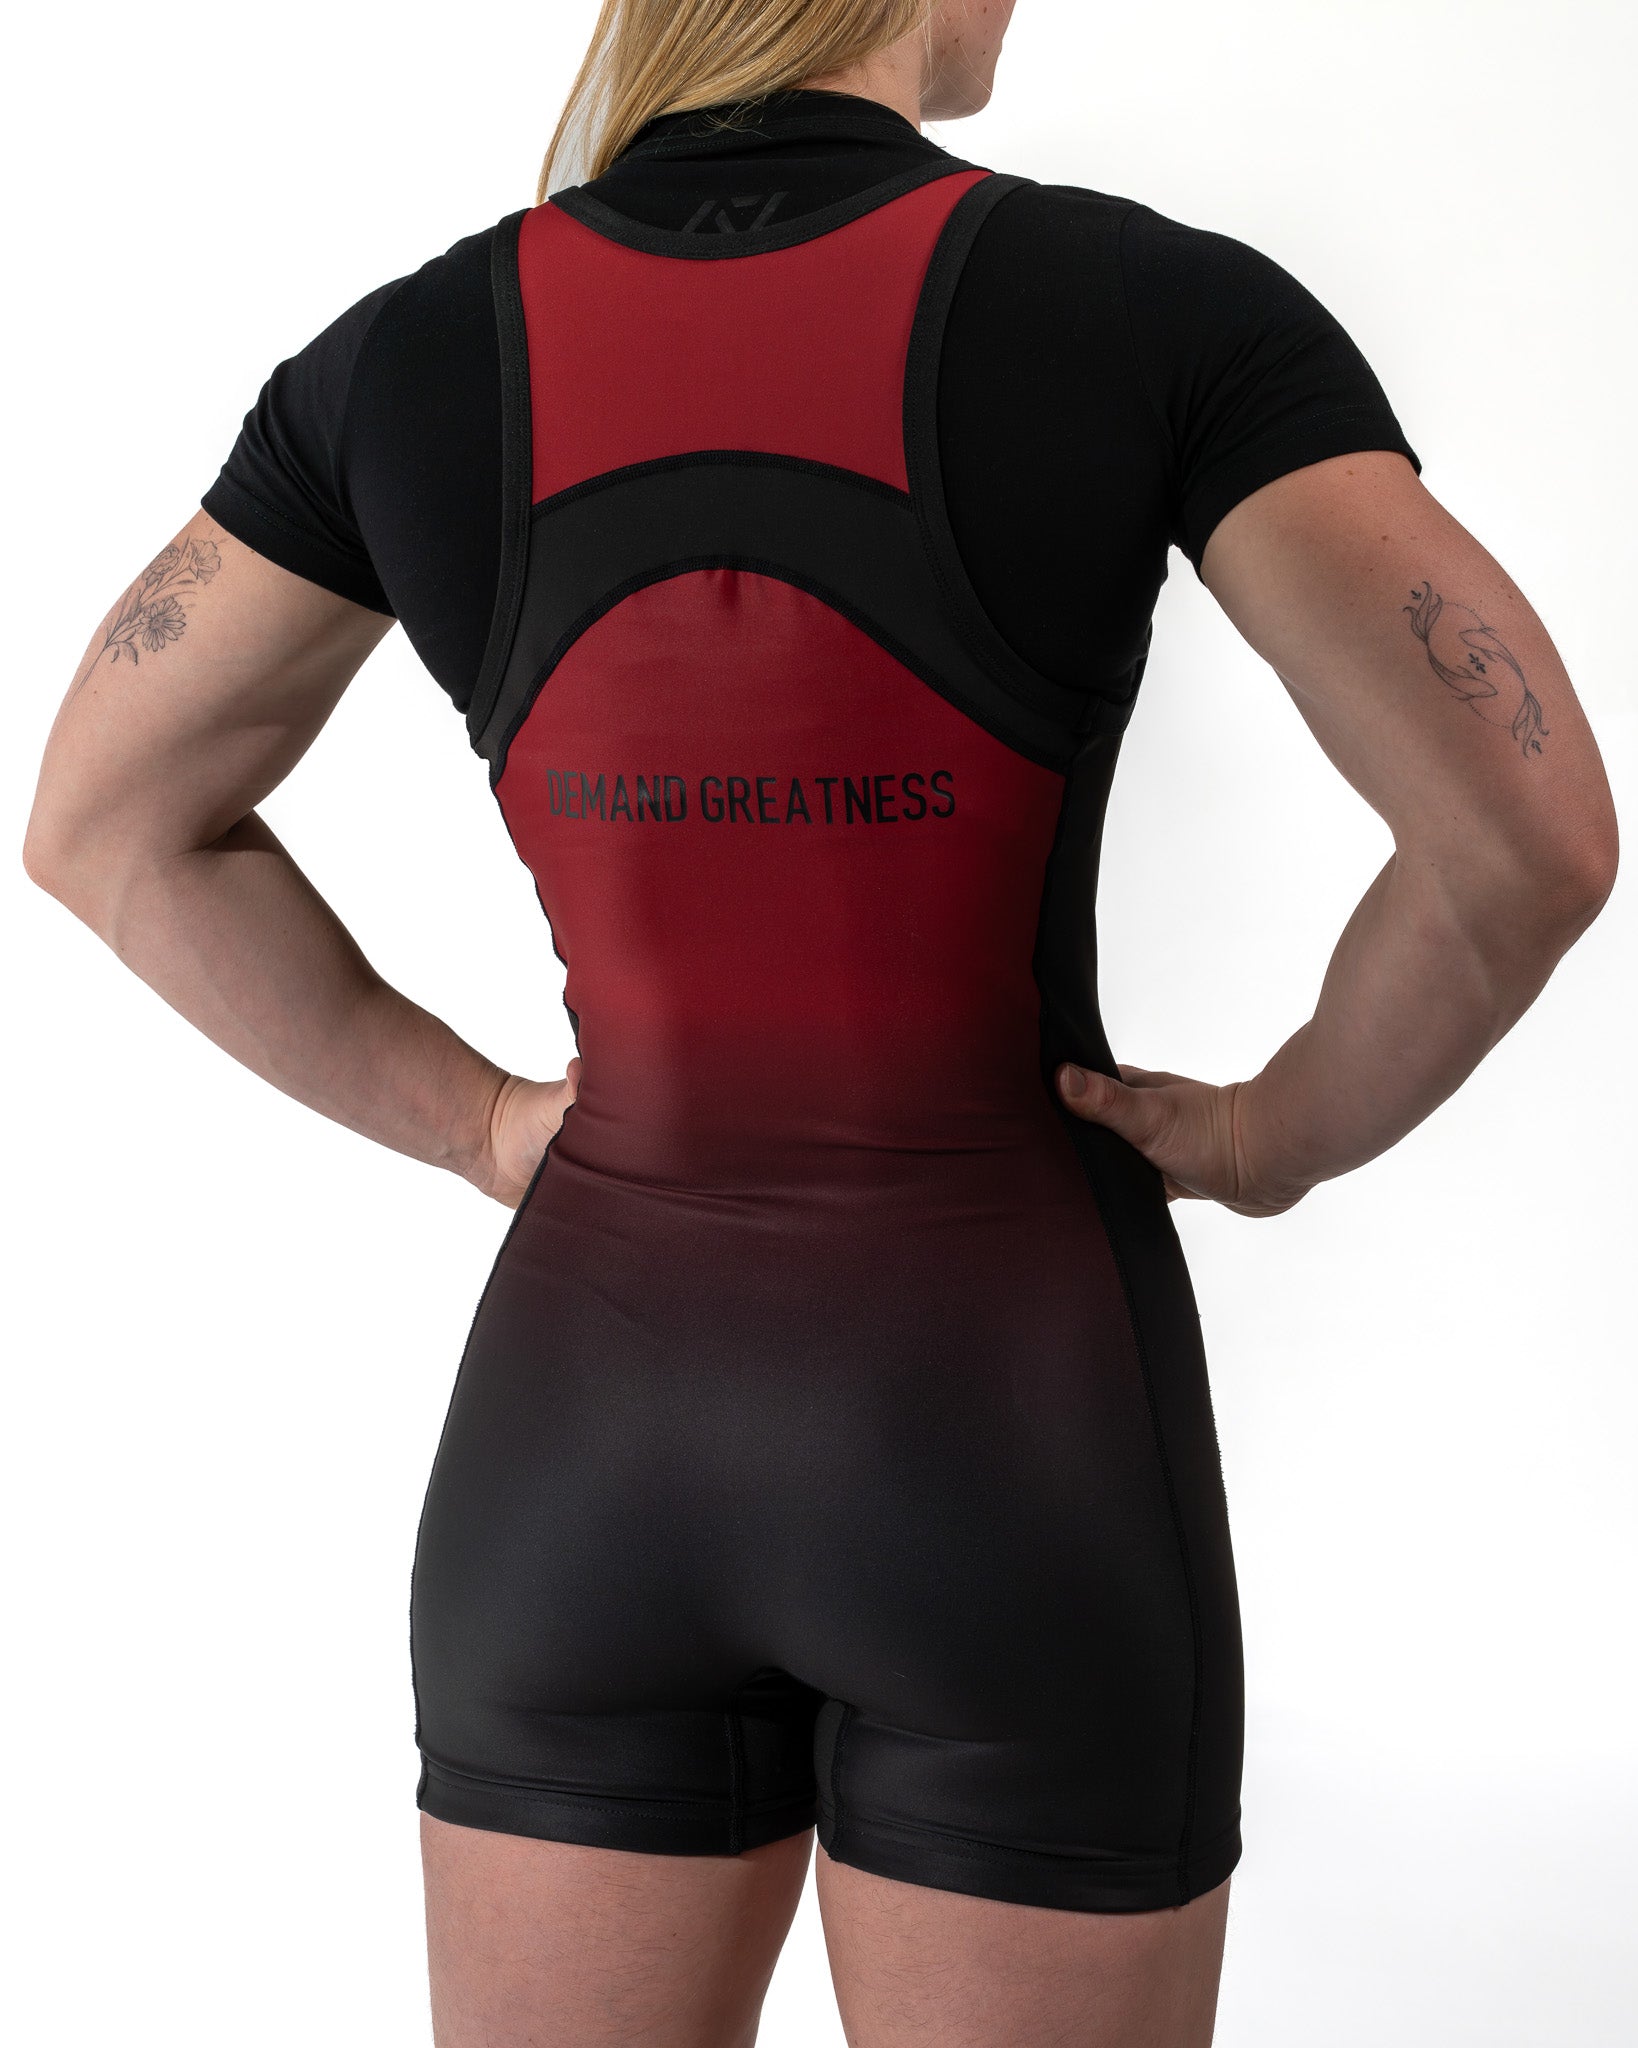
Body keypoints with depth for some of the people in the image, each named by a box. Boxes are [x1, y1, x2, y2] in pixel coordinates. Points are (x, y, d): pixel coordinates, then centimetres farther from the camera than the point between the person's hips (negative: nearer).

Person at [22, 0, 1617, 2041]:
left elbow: (102, 820, 7)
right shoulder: (1165, 306, -12)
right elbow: (1531, 827, -19)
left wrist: (476, 1124, 10)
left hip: (587, 1420, 3)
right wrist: (1289, 1129, 0)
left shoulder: (415, 351, -2)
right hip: (1013, 1443, -3)